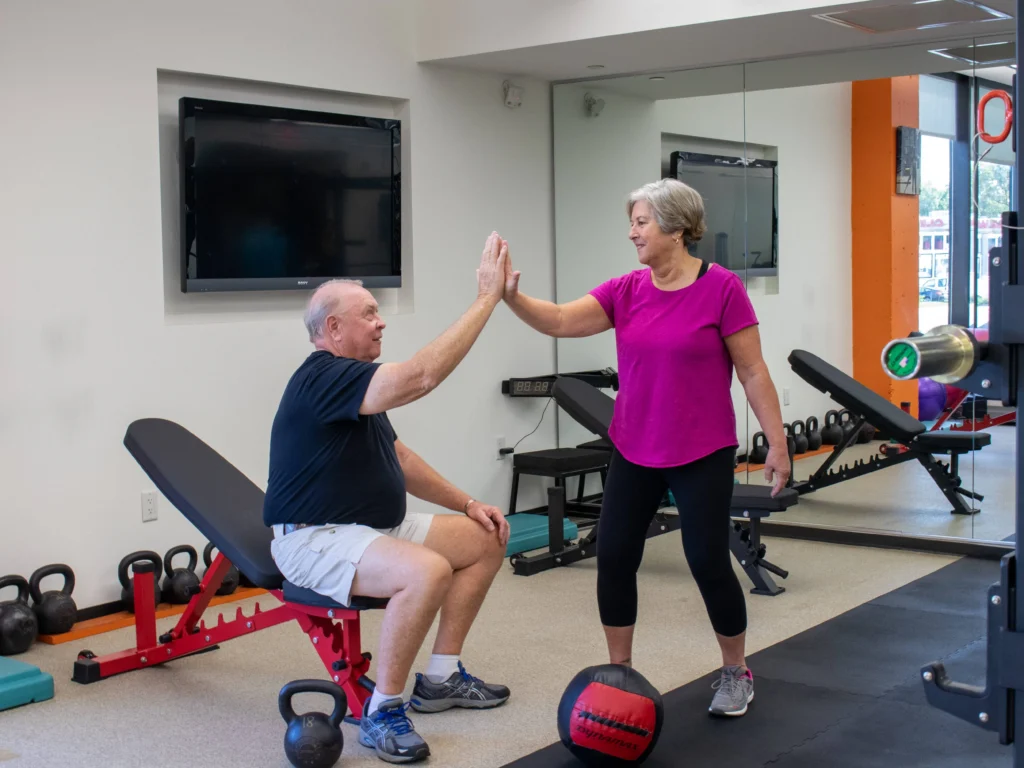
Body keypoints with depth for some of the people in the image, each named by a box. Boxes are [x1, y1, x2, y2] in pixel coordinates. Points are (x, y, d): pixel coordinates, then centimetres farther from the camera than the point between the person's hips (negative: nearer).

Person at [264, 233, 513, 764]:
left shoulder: (354, 383, 12)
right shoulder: (324, 377, -21)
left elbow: (398, 459, 18)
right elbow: (423, 375, -34)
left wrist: (467, 504, 8)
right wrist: (487, 298, -30)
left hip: (376, 529, 11)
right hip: (316, 540, -11)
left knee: (485, 541, 7)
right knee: (427, 571, -34)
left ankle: (440, 678, 12)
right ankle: (383, 711, -17)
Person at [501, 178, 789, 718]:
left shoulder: (721, 288, -11)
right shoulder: (625, 291, 2)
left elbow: (753, 372, -8)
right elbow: (559, 321, -8)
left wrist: (777, 442, -7)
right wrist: (512, 295, -25)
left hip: (702, 455, -5)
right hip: (633, 452, 5)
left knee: (708, 563, 0)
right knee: (613, 558, 4)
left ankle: (735, 674, 23)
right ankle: (619, 672, 22)